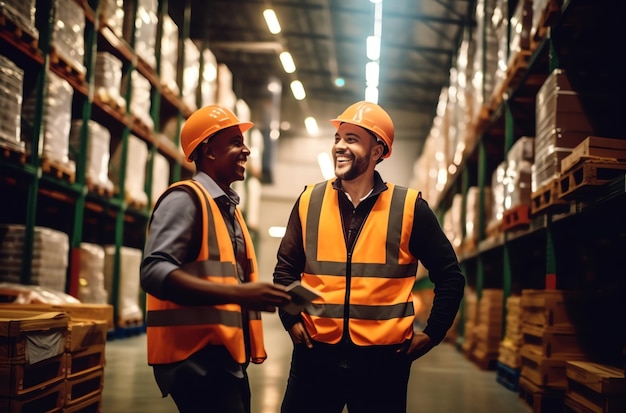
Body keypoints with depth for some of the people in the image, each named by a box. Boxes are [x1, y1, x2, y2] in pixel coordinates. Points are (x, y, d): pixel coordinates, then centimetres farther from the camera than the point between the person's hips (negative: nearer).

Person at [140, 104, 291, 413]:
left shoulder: (228, 208, 18)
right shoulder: (185, 198, -10)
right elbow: (154, 272, -24)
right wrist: (239, 293, -30)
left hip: (225, 357, 9)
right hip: (197, 358, -9)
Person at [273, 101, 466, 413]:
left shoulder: (409, 208, -3)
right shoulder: (309, 201, 3)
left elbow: (449, 276, 5)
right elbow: (285, 269, 12)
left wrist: (433, 333, 0)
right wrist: (291, 319, 1)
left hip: (383, 358, -1)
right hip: (315, 353, 2)